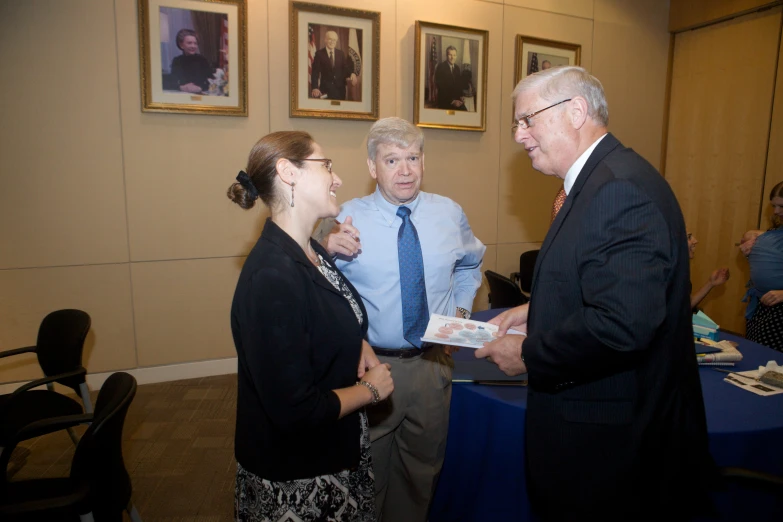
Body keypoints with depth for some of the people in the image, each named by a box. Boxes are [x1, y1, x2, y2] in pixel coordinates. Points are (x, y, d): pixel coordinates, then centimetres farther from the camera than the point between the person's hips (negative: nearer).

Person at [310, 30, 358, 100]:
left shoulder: (341, 54, 12)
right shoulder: (319, 54, 2)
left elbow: (346, 68, 10)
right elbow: (315, 72, -4)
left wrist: (352, 74, -15)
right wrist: (315, 87, -18)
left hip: (340, 89, 3)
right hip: (325, 89, -3)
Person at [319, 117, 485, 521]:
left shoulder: (450, 213, 1)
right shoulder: (348, 218, -10)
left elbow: (471, 264, 19)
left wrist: (460, 310, 7)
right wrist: (328, 250, -34)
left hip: (433, 363, 4)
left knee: (423, 471, 25)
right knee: (368, 473, 17)